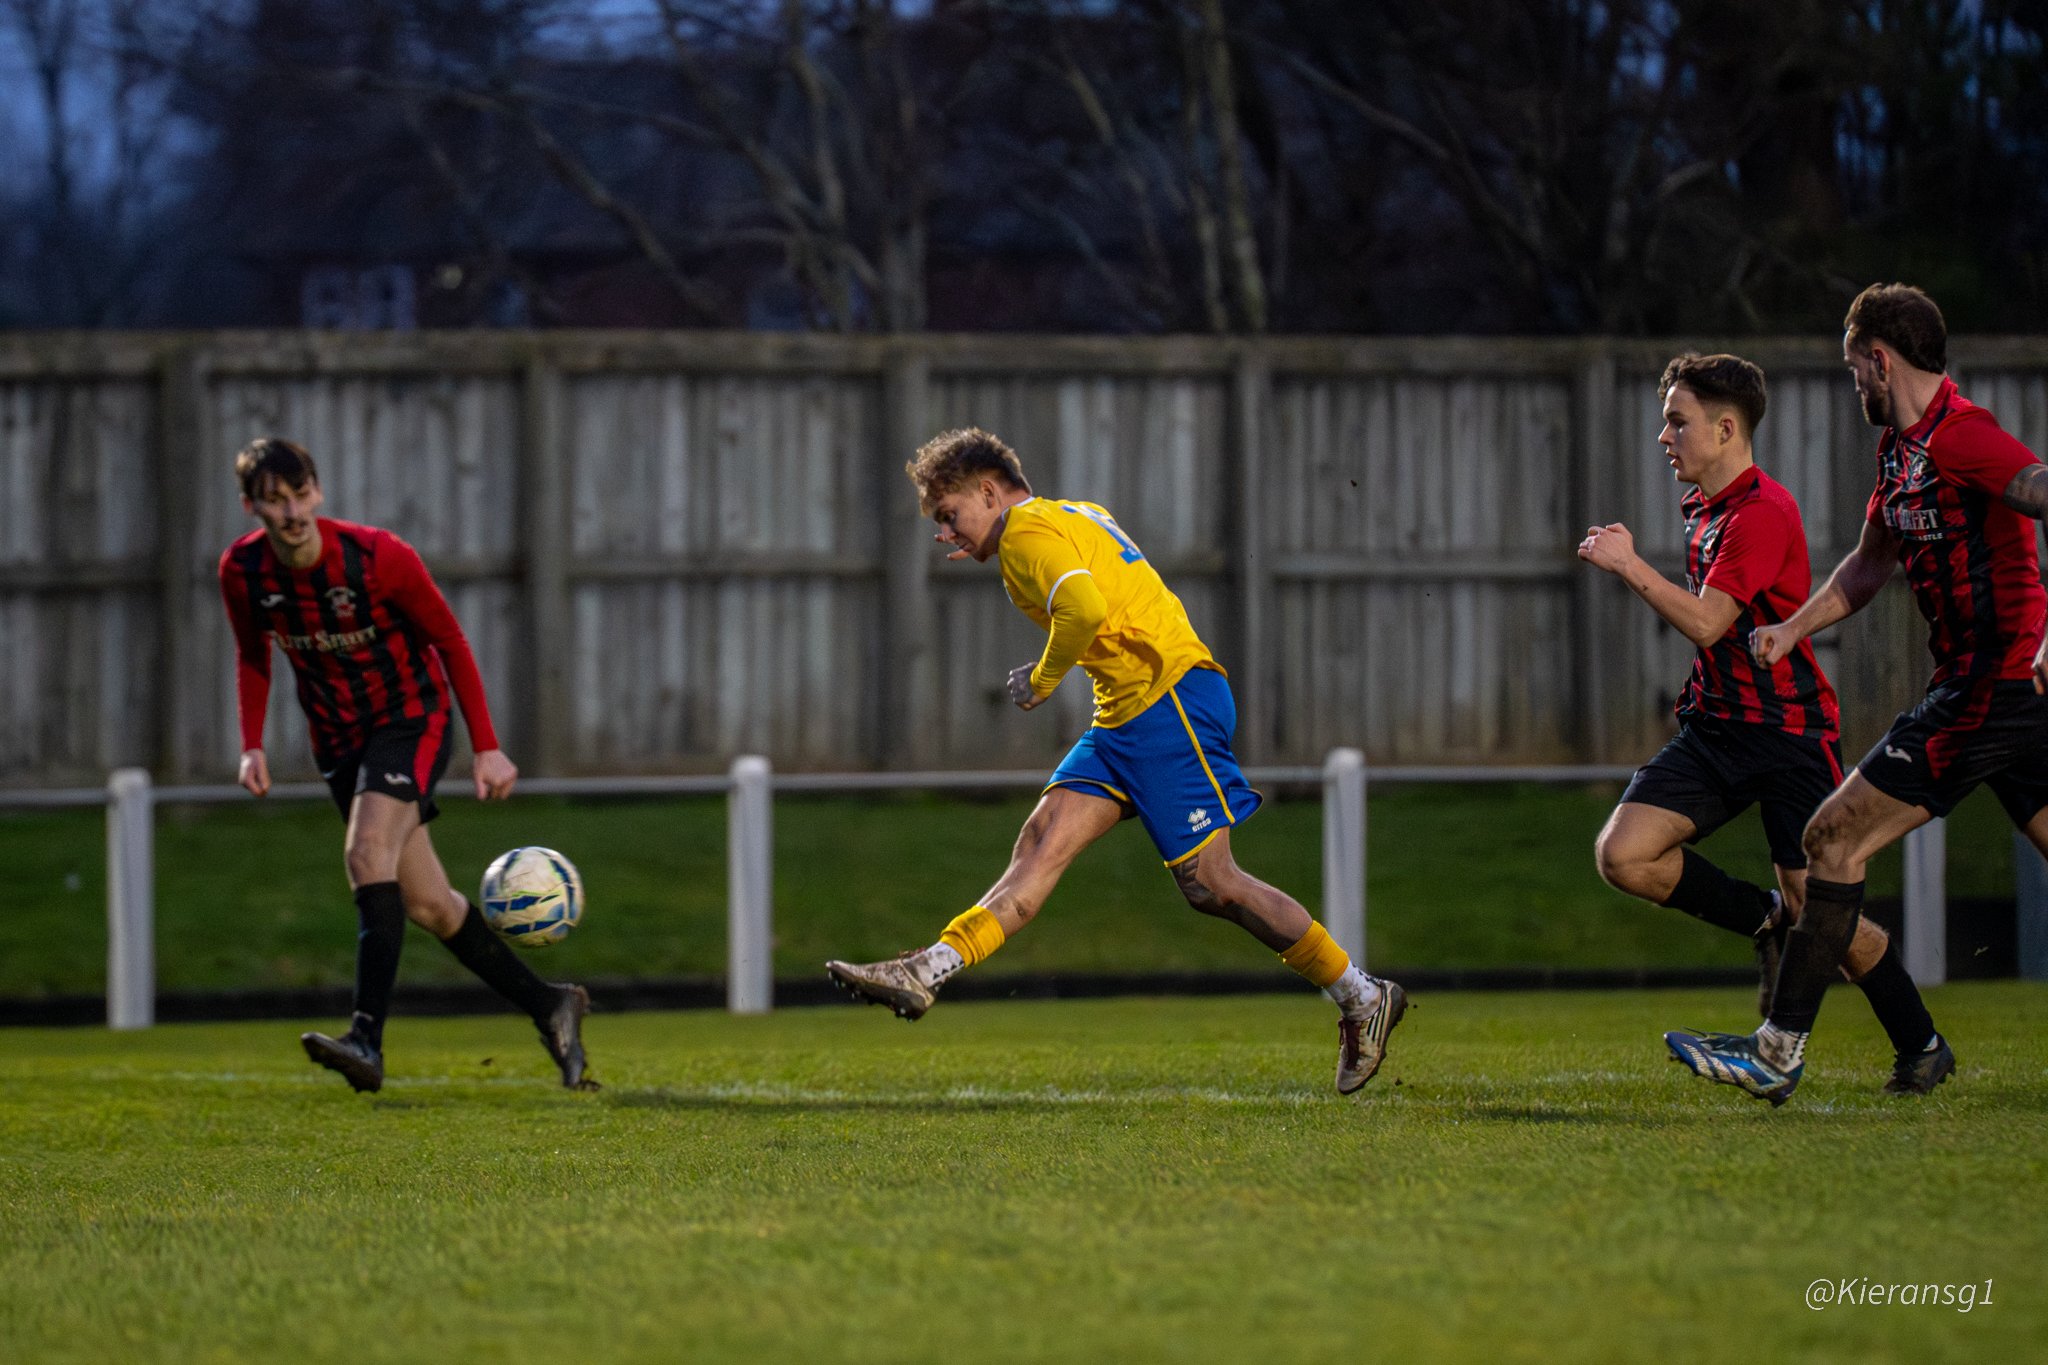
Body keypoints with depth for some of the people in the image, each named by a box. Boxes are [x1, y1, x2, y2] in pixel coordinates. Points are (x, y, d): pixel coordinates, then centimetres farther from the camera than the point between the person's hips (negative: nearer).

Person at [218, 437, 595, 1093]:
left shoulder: (378, 556, -21)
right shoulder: (242, 572, -10)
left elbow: (450, 642, -9)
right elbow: (252, 655, 10)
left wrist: (487, 748, -9)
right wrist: (252, 745, -3)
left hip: (411, 719, -5)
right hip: (338, 738, 5)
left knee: (368, 855, -28)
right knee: (427, 904, 5)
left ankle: (367, 1039, -36)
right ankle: (550, 1007, 22)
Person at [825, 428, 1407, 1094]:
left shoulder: (1030, 530, -8)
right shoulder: (1078, 515, 22)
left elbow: (1084, 610, -25)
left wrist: (1043, 678, -9)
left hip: (1169, 699, -10)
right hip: (1126, 716, 10)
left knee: (1208, 883, -10)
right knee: (1043, 840, -3)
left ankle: (1362, 998, -1)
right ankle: (927, 973, -13)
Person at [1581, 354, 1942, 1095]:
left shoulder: (1763, 510, -17)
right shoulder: (1706, 509, 13)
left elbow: (1706, 621, -24)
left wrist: (1629, 565, -16)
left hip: (1788, 731, -8)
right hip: (1716, 726, 8)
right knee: (1623, 855, -10)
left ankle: (1921, 1047, 9)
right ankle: (1767, 923, 10)